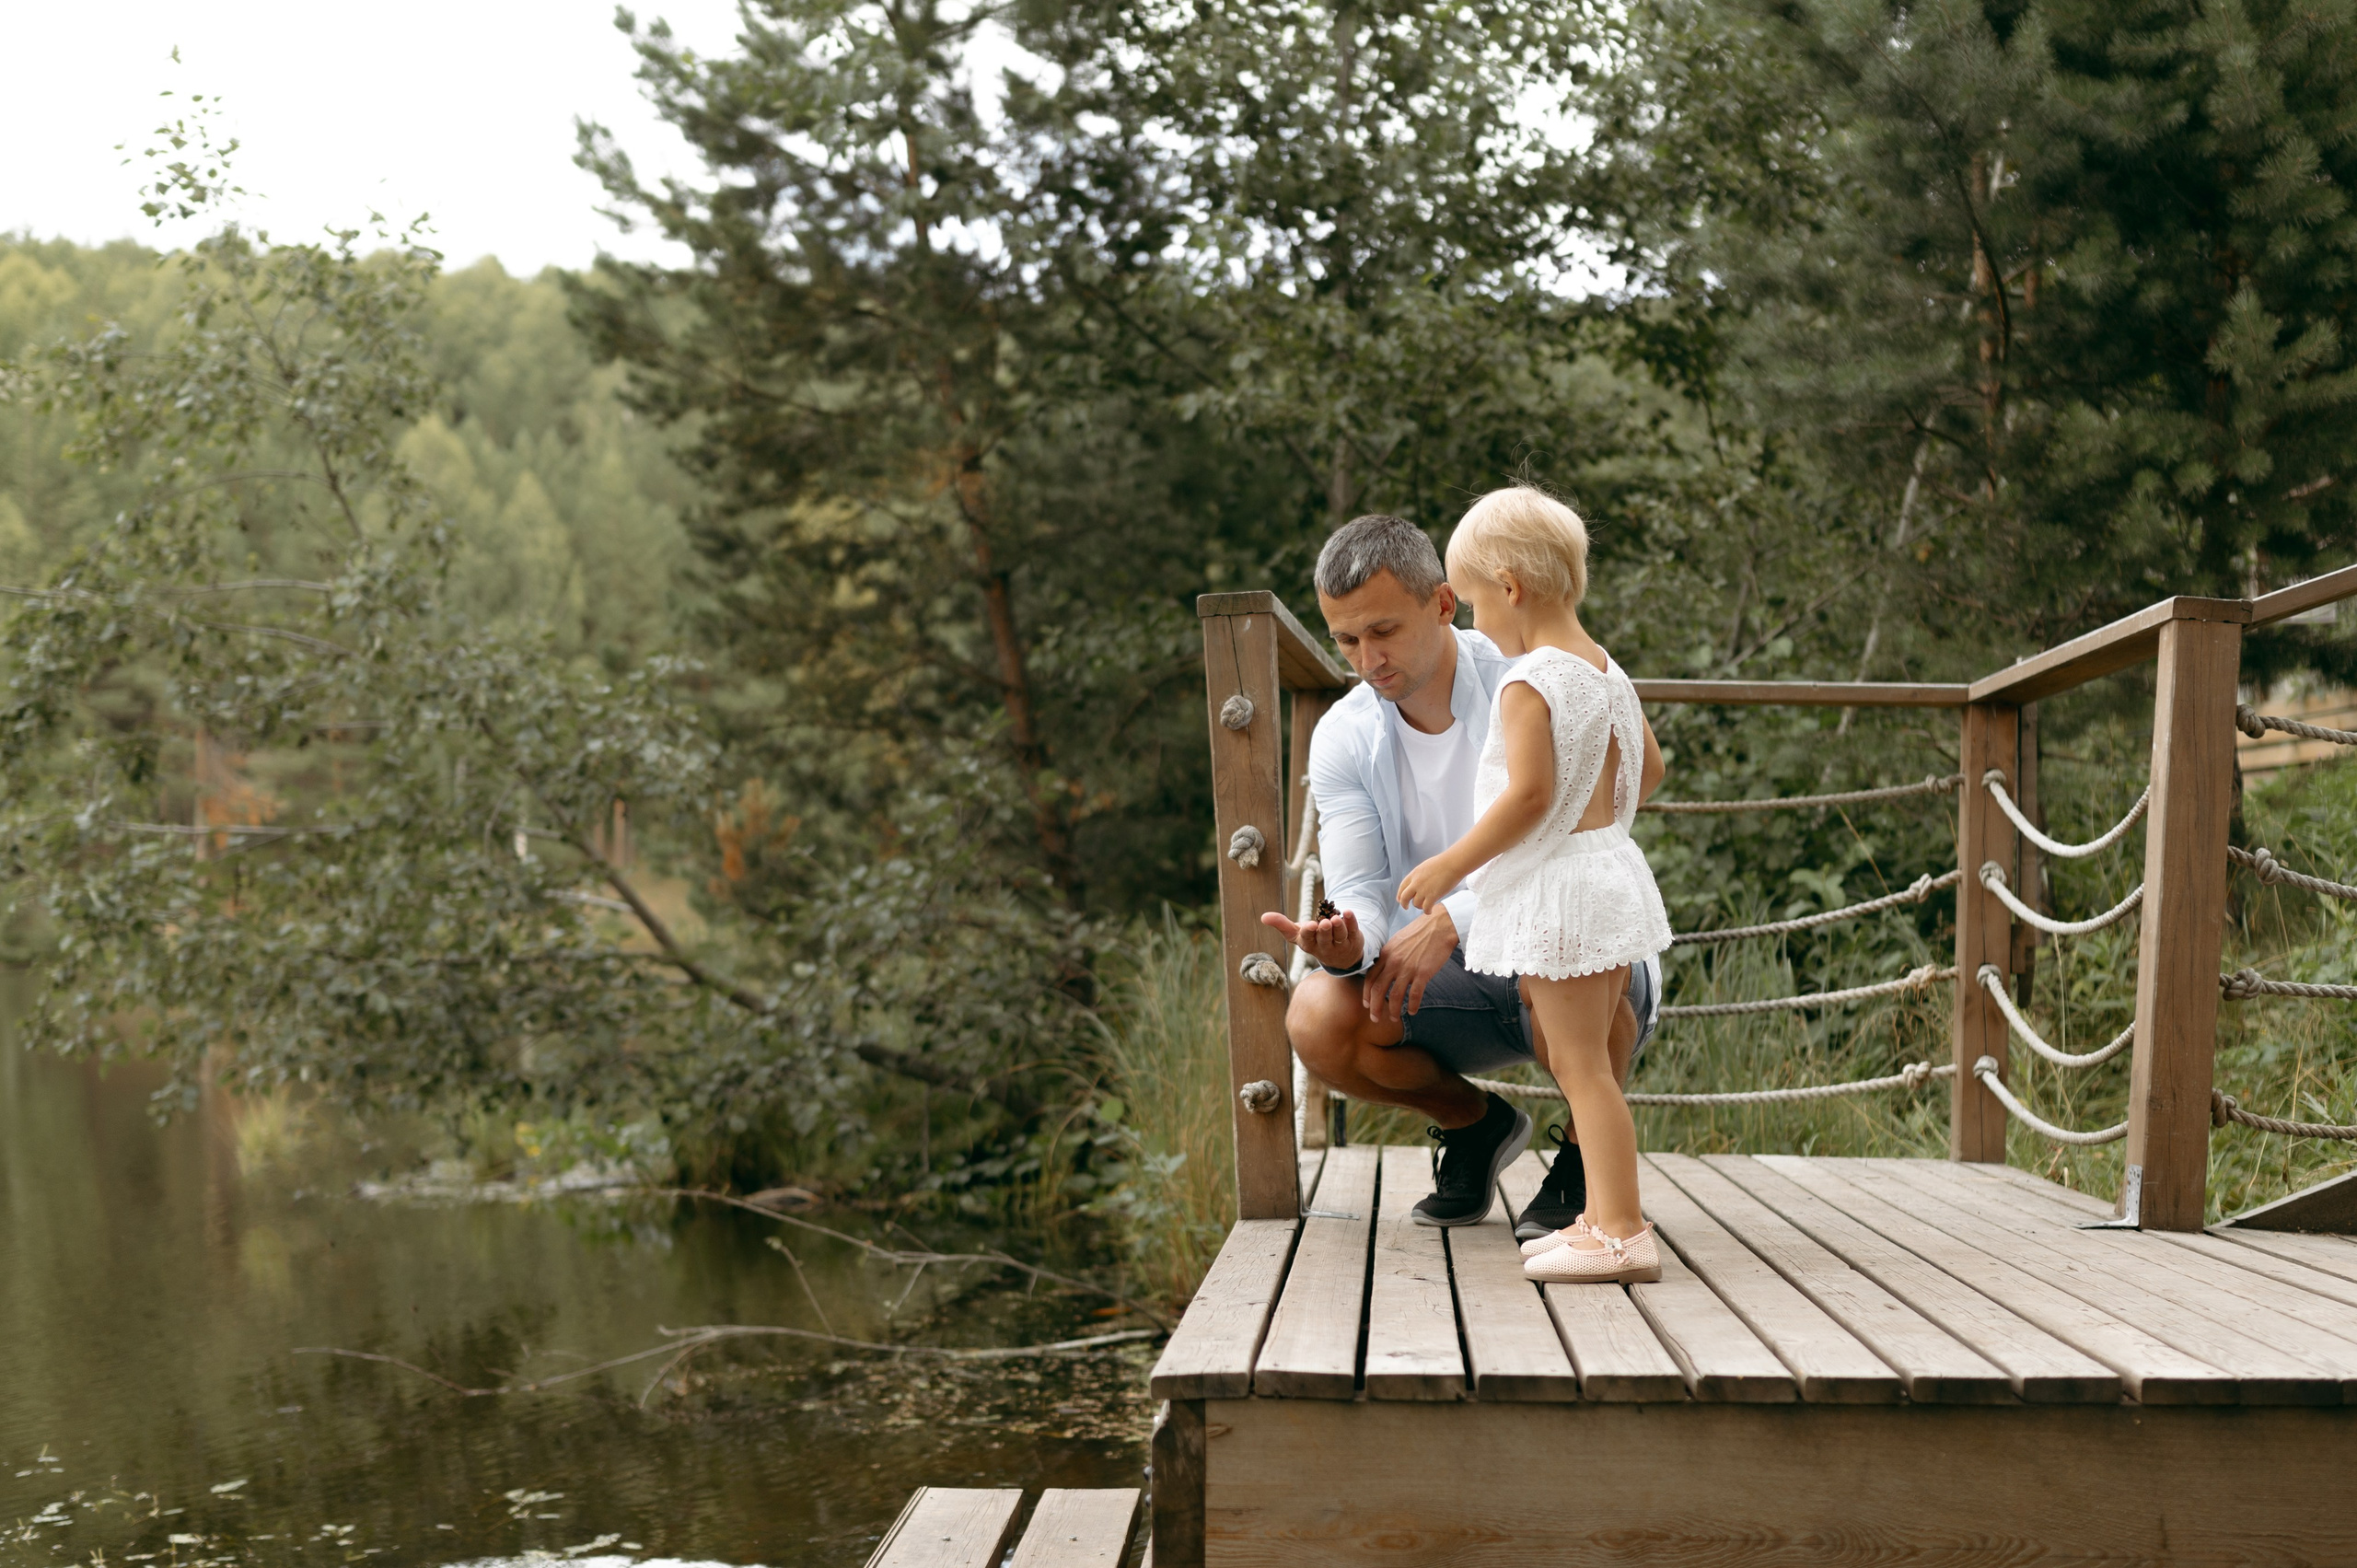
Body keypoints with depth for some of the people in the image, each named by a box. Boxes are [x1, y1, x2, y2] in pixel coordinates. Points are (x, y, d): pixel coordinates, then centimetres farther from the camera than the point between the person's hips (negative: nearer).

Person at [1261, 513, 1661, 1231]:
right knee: (1318, 1019, -24)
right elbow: (1359, 888, -8)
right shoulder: (1343, 737, -1)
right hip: (1455, 982, 4)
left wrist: (1449, 921, -36)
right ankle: (1474, 1123, 8)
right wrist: (1350, 943, -33)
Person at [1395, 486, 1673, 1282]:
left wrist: (1451, 865, -15)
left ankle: (1621, 1232, -6)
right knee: (1585, 1063, 16)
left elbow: (1529, 795, -22)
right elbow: (1648, 766, 19)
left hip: (1556, 889, -9)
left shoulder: (1529, 683, -16)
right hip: (1611, 868, 9)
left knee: (1581, 1063, -6)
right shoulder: (1606, 672, 11)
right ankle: (1603, 1218, 20)